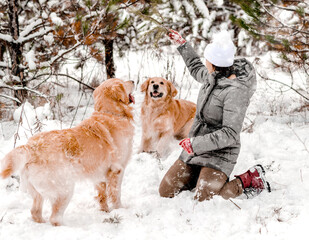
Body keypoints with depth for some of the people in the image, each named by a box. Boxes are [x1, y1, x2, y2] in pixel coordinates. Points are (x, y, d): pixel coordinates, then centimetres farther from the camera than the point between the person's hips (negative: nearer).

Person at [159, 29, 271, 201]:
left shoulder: (235, 92, -25)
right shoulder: (214, 77, 0)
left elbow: (230, 134, -28)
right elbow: (197, 70, 27)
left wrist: (196, 144, -29)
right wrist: (182, 45, 30)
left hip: (219, 154, -8)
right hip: (195, 150, 8)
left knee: (204, 199, -21)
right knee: (166, 192, 4)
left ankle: (248, 180, 2)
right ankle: (204, 177, 25)